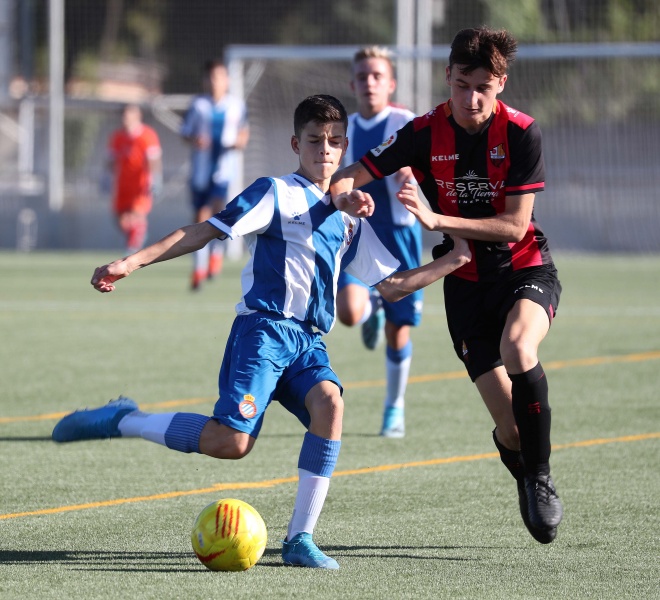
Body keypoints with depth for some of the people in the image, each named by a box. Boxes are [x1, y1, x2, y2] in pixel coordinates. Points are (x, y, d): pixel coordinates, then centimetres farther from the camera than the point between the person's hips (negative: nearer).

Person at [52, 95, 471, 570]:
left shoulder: (350, 219, 20)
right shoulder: (278, 193, 1)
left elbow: (391, 287, 22)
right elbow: (207, 231, -6)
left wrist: (451, 262, 12)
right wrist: (134, 261, -15)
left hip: (309, 341, 6)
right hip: (264, 329, -6)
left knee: (330, 403, -26)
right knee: (231, 442, -21)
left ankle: (299, 539, -21)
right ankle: (122, 422, 2)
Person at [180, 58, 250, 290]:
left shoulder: (236, 105, 4)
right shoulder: (198, 105, 0)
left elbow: (244, 130, 16)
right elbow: (184, 132, 3)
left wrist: (242, 140, -6)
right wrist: (195, 141, -18)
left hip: (224, 165, -1)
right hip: (201, 167, 1)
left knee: (218, 206, -24)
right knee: (200, 218, 4)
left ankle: (217, 253, 0)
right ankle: (199, 269, 15)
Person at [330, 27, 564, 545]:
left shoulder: (521, 133, -14)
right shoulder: (426, 134, -8)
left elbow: (514, 226, -18)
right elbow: (348, 179, -6)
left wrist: (436, 219, -27)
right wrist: (345, 192, -31)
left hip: (526, 269, -2)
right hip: (466, 283, 2)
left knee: (518, 350, -36)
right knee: (511, 428, -7)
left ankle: (541, 478, -15)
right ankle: (526, 483, 30)